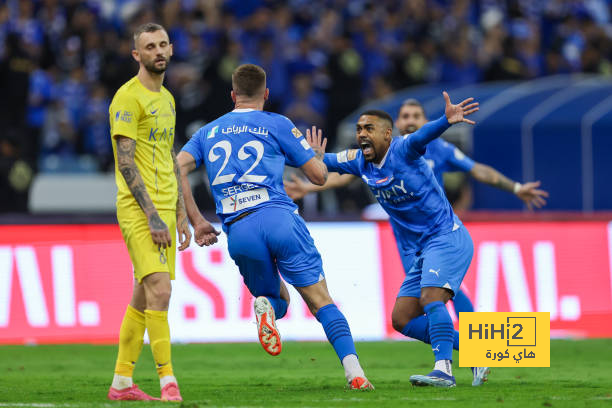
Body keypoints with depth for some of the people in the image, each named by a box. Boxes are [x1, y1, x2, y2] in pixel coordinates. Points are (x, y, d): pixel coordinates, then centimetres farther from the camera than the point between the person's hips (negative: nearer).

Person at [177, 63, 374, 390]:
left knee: (277, 300, 22)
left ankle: (265, 307, -15)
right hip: (278, 217, -2)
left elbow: (177, 168, 7)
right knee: (321, 301, 1)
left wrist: (196, 221, 8)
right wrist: (318, 155, 35)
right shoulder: (277, 125, 11)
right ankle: (354, 373, -17)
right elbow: (318, 175, 12)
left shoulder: (207, 132, 21)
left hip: (238, 231, 3)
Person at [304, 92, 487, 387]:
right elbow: (324, 161, 21)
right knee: (402, 319, 4)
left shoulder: (402, 150, -14)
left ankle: (443, 369, -35)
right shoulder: (360, 162, 8)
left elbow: (423, 136, -35)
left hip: (447, 238, -9)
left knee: (430, 298, -29)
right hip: (417, 250, 9)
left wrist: (447, 120, -55)